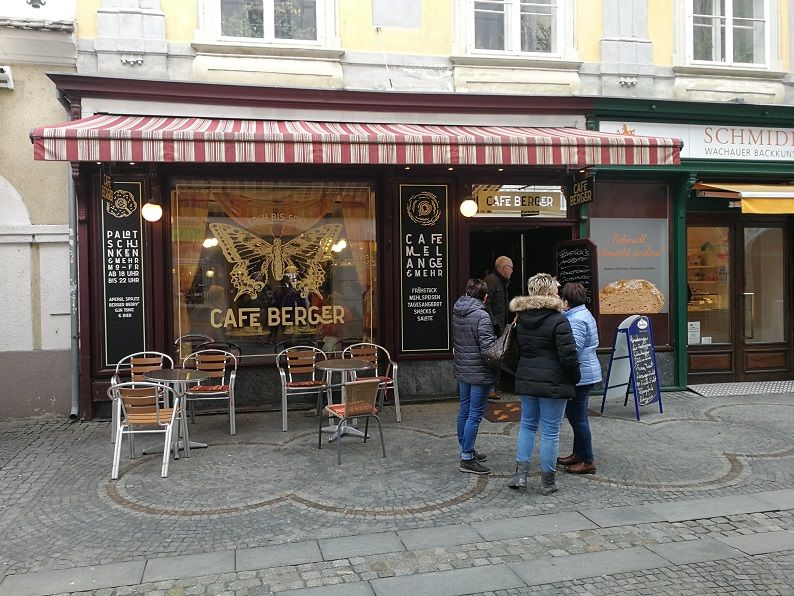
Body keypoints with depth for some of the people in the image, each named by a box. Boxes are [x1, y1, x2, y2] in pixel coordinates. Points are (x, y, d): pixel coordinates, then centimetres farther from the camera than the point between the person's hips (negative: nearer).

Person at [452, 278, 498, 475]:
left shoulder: (456, 311, 4)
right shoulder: (481, 316, -20)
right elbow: (488, 348, -22)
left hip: (461, 369, 8)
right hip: (478, 372, -8)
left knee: (464, 410, 18)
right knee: (475, 415, -1)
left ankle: (466, 450, 31)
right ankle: (467, 459, 3)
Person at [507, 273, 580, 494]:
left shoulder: (521, 318, 6)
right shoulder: (557, 320, -15)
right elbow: (568, 355, -16)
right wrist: (574, 378, -3)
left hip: (526, 380, 6)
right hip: (553, 383, -6)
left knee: (527, 425, 18)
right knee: (550, 431, 4)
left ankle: (520, 473, 13)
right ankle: (547, 481, 14)